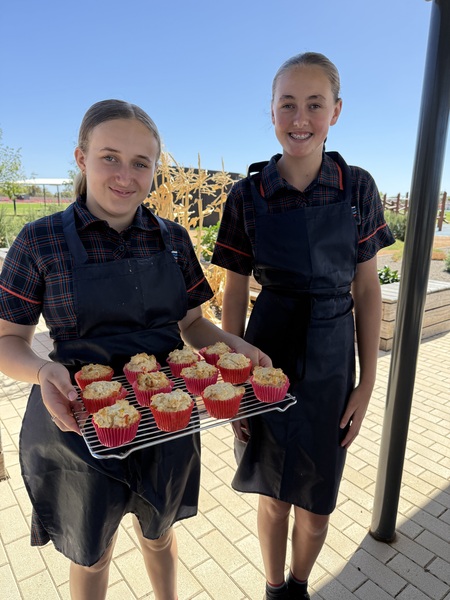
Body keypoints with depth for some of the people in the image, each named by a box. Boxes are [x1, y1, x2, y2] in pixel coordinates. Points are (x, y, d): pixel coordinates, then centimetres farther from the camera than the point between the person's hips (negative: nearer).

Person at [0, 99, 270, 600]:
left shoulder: (172, 239, -2)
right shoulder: (41, 243, -11)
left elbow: (192, 323, 5)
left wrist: (232, 344, -14)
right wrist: (42, 371, -27)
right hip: (80, 425, -2)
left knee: (158, 533, 29)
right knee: (91, 554, 24)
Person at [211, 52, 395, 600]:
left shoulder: (357, 189, -4)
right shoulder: (248, 196, -7)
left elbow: (367, 290, 0)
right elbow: (234, 295, -2)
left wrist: (366, 383, -2)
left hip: (330, 362, 1)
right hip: (268, 359, 0)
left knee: (316, 503, 17)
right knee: (273, 494, 18)